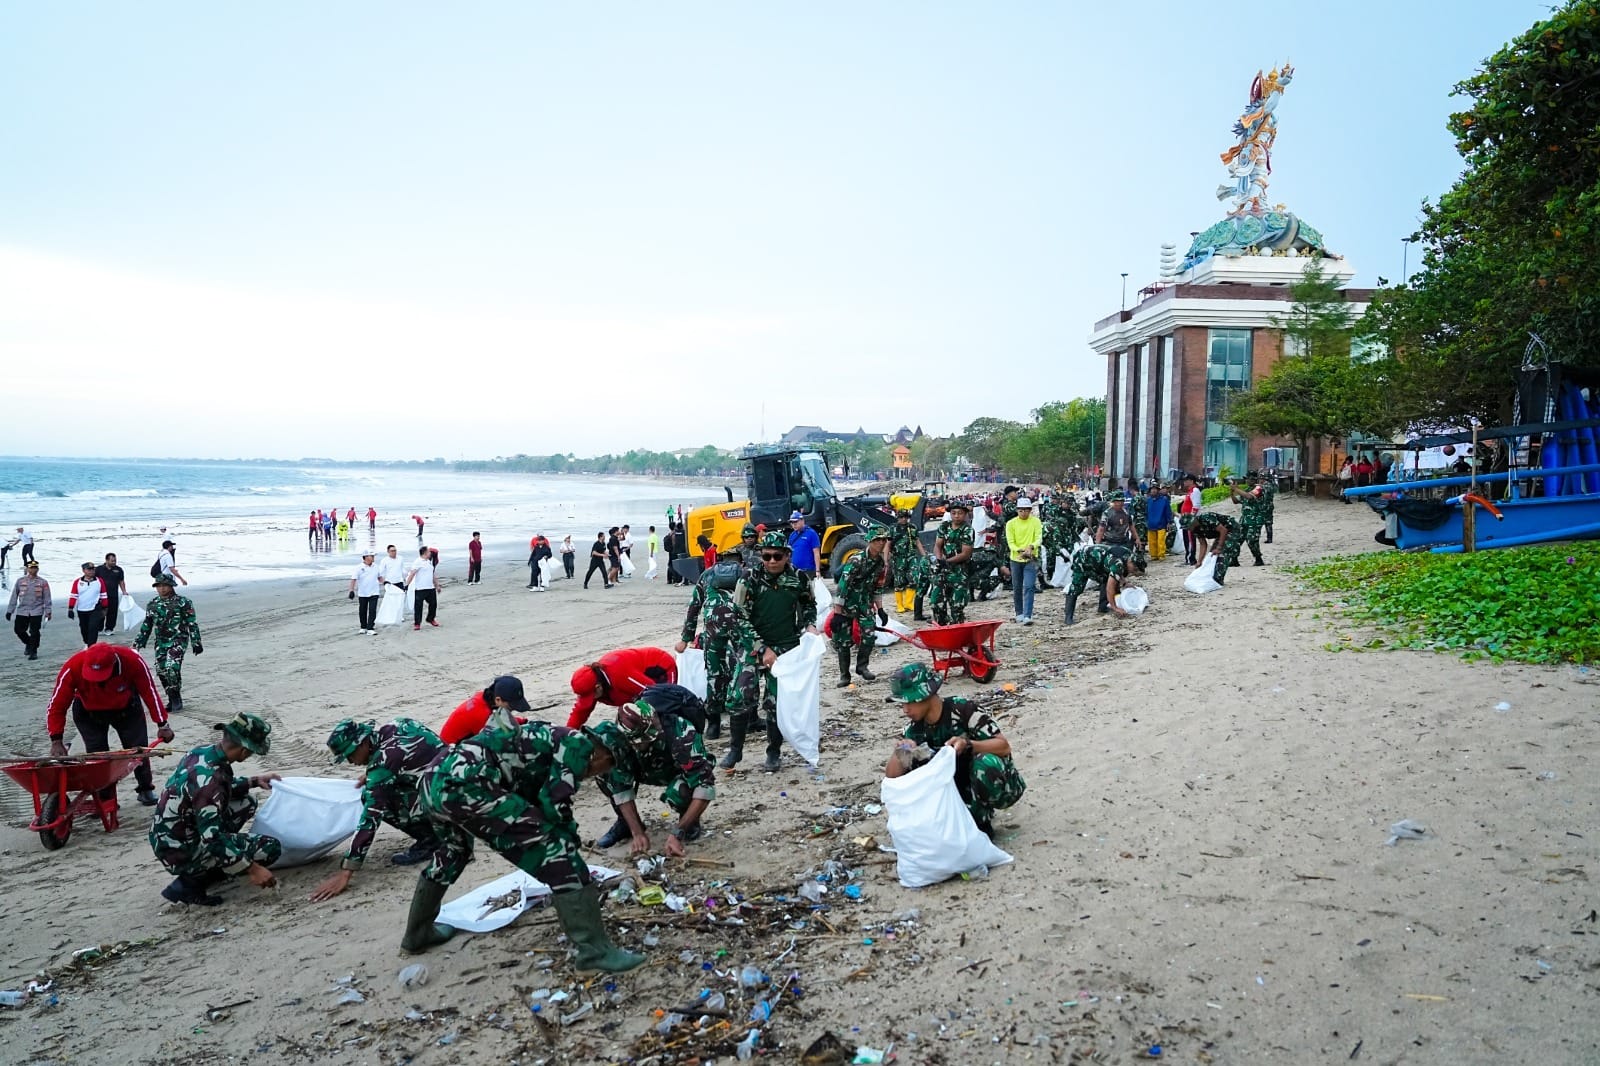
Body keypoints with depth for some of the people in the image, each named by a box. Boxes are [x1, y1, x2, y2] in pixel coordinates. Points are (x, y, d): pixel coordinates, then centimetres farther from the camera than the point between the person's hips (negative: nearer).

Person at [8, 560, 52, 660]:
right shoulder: (20, 581, 3)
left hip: (37, 611, -2)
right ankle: (28, 643, 29)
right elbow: (14, 596, 8)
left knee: (34, 632, -2)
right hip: (22, 610, 2)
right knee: (18, 629, 2)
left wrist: (48, 611, -2)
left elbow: (47, 598, 2)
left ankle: (33, 651, 10)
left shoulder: (43, 582, 0)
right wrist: (10, 610, 8)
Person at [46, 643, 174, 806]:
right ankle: (105, 799, 6)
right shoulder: (73, 668, -34)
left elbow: (149, 692, -21)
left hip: (126, 708, 0)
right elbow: (56, 706, -24)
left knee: (138, 747, 1)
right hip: (88, 712, 0)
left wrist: (162, 724, -17)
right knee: (97, 752, -9)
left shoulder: (132, 660, -34)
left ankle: (146, 789, 23)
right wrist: (56, 741, -28)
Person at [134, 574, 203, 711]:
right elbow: (146, 625, 20)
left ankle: (176, 698, -5)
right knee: (161, 671, 3)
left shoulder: (183, 602, -4)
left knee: (172, 668, -20)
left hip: (178, 640, -6)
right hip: (161, 643, 6)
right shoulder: (153, 604, 11)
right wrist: (138, 642, 16)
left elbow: (192, 623, -3)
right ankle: (172, 700, 16)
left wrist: (196, 642, -6)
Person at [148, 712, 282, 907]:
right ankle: (191, 882, -6)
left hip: (167, 838, 9)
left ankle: (197, 871, 14)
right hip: (182, 853, -9)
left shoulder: (203, 751, -4)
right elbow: (211, 838, -31)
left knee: (245, 803, 17)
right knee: (271, 847, -12)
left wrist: (254, 781, 19)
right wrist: (252, 868, -28)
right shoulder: (210, 778, -30)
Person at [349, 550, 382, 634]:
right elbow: (353, 579, -11)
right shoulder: (359, 568, -7)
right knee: (362, 611, 10)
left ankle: (370, 629, -7)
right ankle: (363, 627, 26)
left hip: (374, 593, 1)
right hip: (362, 594, -1)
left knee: (372, 611, -8)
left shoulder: (376, 566, 5)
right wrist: (352, 590, -19)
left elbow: (379, 577, 19)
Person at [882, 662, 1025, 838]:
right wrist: (899, 755, -30)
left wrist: (967, 744, -42)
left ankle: (981, 825, -13)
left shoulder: (962, 709, -23)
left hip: (1000, 784, -5)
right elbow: (892, 776, -7)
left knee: (986, 762, -38)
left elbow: (1004, 746, -25)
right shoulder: (916, 727, -7)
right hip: (965, 786, 5)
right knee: (909, 769, -13)